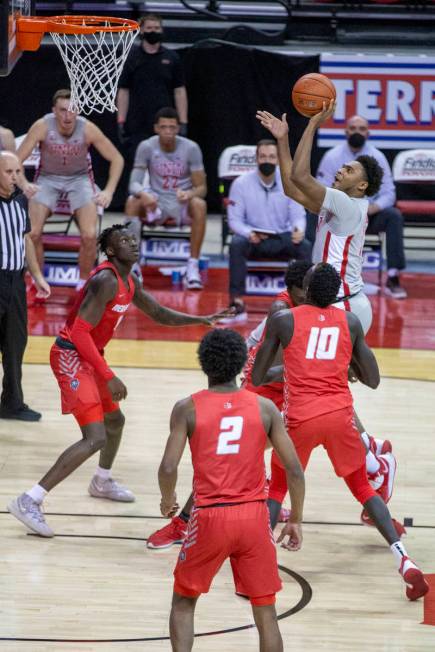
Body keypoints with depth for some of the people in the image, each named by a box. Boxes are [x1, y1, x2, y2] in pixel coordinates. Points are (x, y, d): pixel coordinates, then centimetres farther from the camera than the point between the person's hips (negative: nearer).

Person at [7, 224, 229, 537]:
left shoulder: (129, 282, 9)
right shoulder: (106, 280, -22)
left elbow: (159, 314, 24)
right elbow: (80, 331, -27)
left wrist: (202, 320, 12)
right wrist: (109, 377, -26)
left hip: (89, 357, 10)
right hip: (71, 356, -10)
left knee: (115, 420, 29)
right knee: (95, 438, -20)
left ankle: (103, 482, 55)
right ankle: (29, 501, -23)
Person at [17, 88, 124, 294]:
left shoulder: (87, 128, -22)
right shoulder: (42, 126, -24)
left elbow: (117, 159, -10)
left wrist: (109, 191, -20)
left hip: (80, 178, 0)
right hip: (48, 178, 0)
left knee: (89, 235, -17)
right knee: (32, 233, -16)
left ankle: (84, 283, 6)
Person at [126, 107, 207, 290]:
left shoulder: (191, 148, -10)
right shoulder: (146, 147, -7)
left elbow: (201, 188, -8)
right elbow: (134, 183, -12)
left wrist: (189, 194, -33)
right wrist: (144, 194, -36)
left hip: (182, 205, -1)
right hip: (156, 203, 1)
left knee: (199, 205, -34)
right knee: (132, 202, -30)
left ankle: (193, 265, -29)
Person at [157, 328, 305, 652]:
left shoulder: (187, 409, -1)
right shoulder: (264, 407, 3)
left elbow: (168, 468, -9)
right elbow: (294, 470, 0)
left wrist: (168, 501, 12)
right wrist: (296, 521, 12)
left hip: (210, 518, -1)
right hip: (254, 516, 1)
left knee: (184, 601, 18)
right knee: (266, 611, 10)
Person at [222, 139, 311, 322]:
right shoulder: (241, 183, -7)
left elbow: (298, 215, -2)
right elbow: (235, 219, -6)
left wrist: (299, 230, -27)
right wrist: (249, 233, -28)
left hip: (282, 238, 1)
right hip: (253, 238, -1)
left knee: (305, 246, -28)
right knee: (236, 244, -33)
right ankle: (237, 302, -30)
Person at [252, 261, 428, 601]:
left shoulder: (282, 320, 1)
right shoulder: (350, 322, 7)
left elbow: (257, 378, 7)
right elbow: (372, 380, 11)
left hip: (301, 418, -2)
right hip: (340, 415, 2)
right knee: (364, 488, 16)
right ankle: (405, 561, 1)